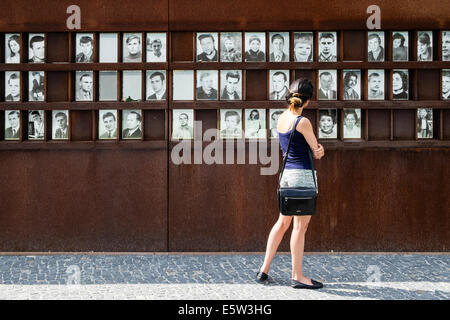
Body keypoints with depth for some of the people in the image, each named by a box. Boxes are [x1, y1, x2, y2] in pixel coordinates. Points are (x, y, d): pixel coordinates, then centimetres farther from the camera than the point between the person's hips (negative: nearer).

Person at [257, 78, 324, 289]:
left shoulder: (281, 118, 8)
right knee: (300, 226, -1)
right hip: (302, 175, -8)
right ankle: (297, 276, 6)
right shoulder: (303, 122, -15)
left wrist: (317, 149, -6)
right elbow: (317, 152, -6)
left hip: (286, 174, 8)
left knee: (282, 223, 17)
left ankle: (264, 270, 20)